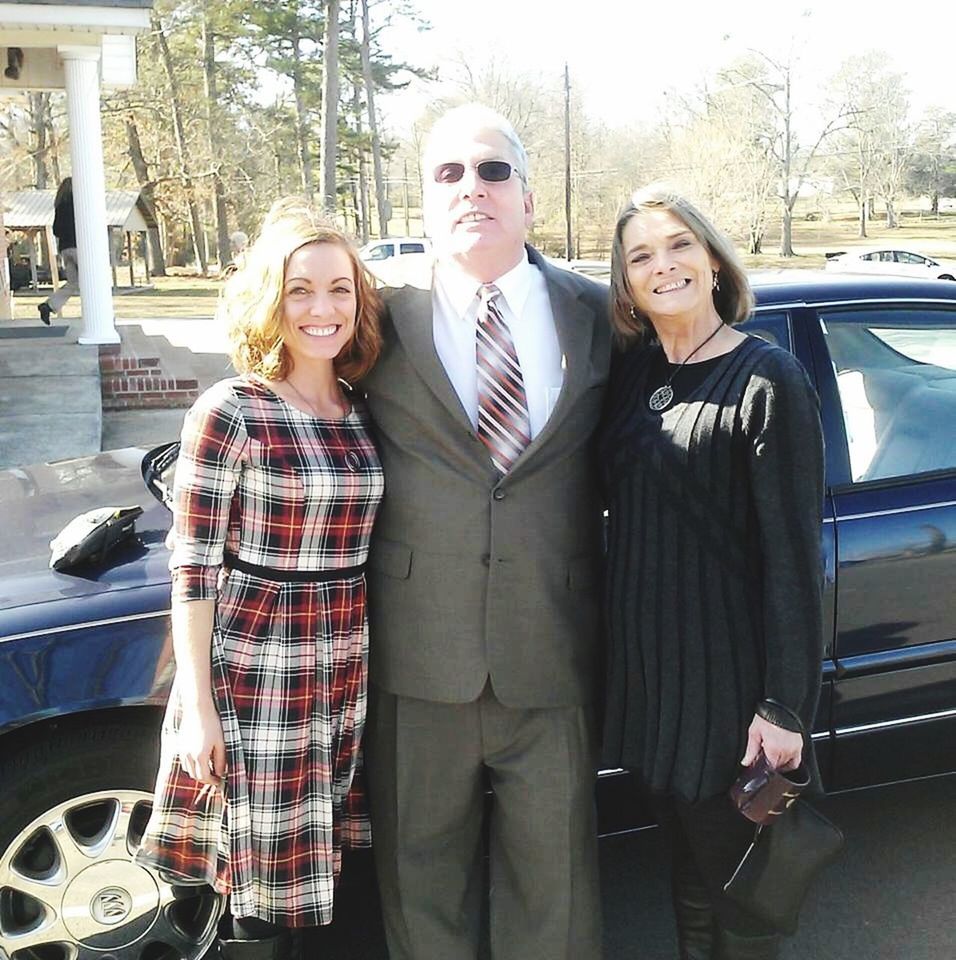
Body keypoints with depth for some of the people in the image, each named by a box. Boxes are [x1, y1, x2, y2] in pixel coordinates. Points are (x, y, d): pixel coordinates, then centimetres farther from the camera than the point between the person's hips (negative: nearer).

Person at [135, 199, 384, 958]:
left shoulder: (361, 413, 6)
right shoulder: (229, 412, -11)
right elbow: (192, 567, -10)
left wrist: (366, 660, 9)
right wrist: (196, 704, -11)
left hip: (348, 668, 5)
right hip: (256, 667, -5)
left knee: (314, 866, 16)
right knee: (264, 881, 8)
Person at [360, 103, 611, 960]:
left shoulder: (595, 314, 3)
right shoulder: (386, 321, -1)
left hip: (553, 657, 1)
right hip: (420, 657, 0)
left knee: (554, 879, 17)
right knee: (421, 873, 18)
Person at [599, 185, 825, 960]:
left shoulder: (767, 380, -14)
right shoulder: (633, 370, 5)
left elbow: (794, 551, -16)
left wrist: (786, 706, -17)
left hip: (730, 669, -5)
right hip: (646, 662, 6)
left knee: (735, 881, 11)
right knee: (687, 862, 21)